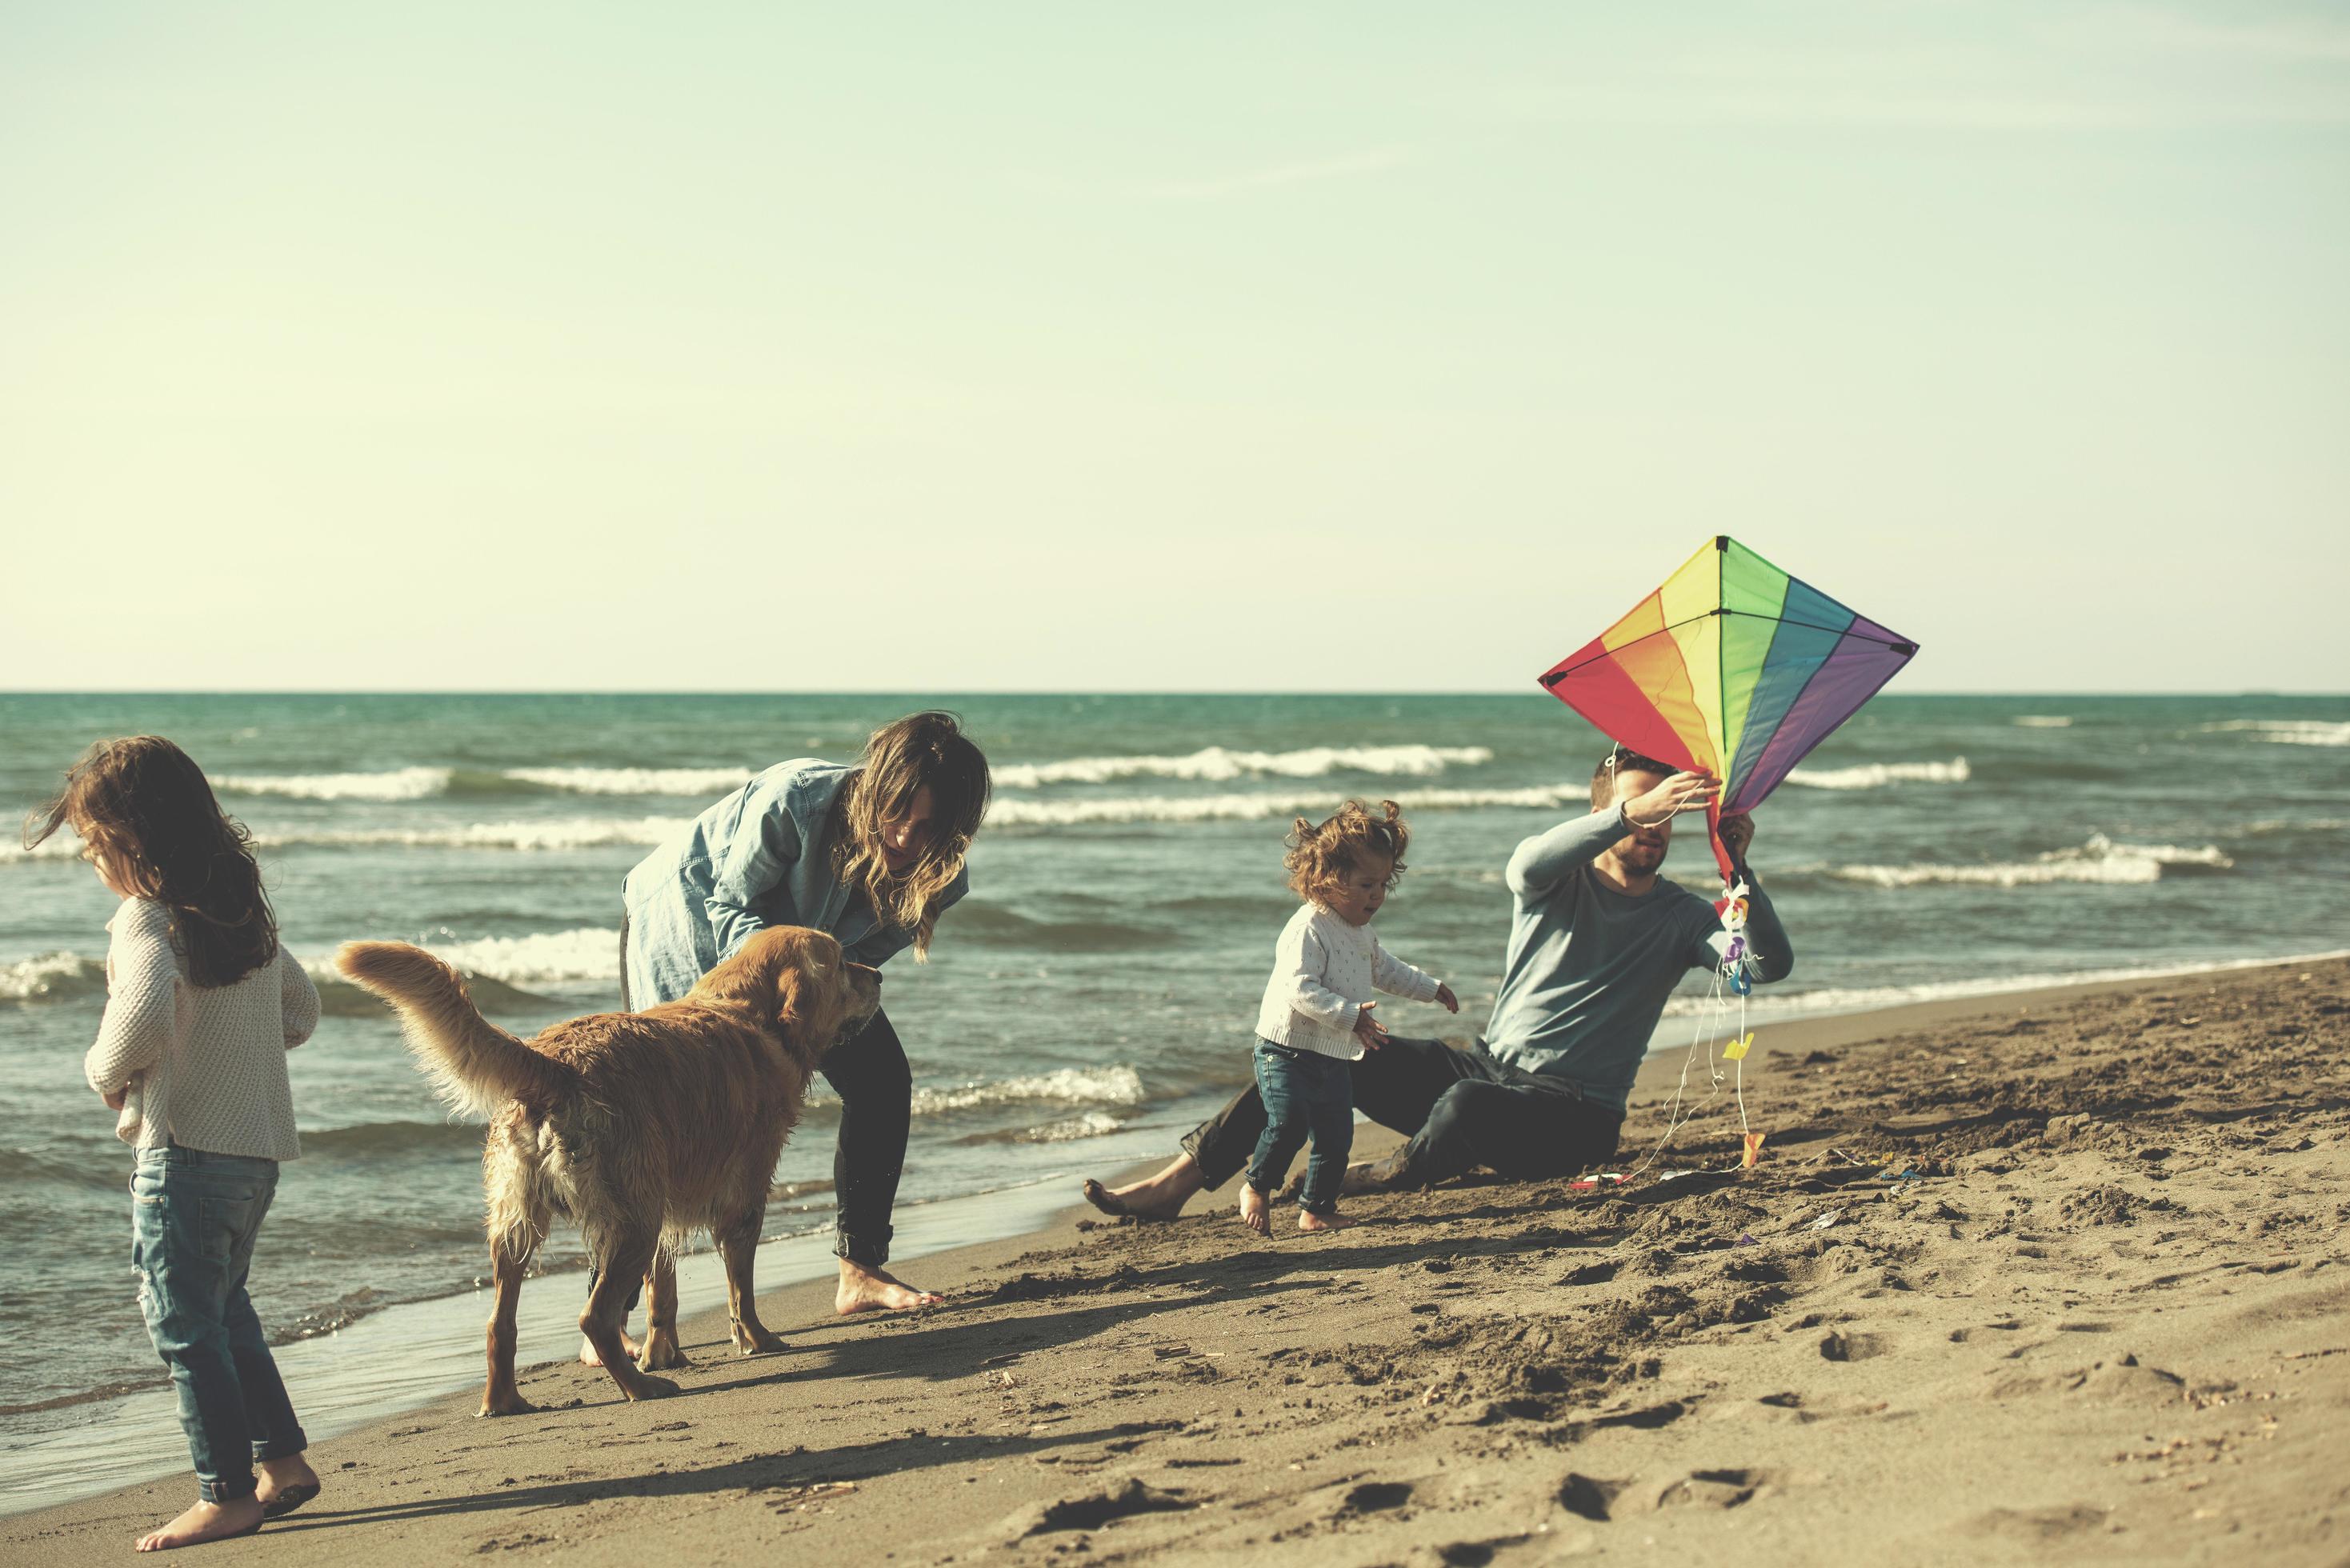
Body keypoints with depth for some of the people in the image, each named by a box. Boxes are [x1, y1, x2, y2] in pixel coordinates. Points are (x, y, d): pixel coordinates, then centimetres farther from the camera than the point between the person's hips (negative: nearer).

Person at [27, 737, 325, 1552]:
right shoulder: (247, 909, 11)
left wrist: (108, 1070, -12)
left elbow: (145, 1011, -31)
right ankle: (282, 1460, 25)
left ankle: (227, 1493, 2)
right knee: (226, 1311, 22)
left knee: (185, 1324, 0)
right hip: (261, 1146, 8)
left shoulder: (144, 917, -14)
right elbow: (301, 1009, 20)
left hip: (186, 1148, -8)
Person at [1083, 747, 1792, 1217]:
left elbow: (1770, 963, -13)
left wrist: (1741, 867, -28)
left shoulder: (1679, 918, 3)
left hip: (1572, 1119, -3)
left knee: (1467, 1106, -39)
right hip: (1488, 1066, 3)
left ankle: (1369, 1186, -10)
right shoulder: (1561, 879, 4)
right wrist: (1632, 811, -36)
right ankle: (1180, 1180, -8)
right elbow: (1528, 863, -22)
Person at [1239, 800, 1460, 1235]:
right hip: (1287, 1051, -8)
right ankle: (1257, 1188, 1)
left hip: (1334, 1059, 9)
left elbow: (1384, 968, 32)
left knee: (1336, 1138, 7)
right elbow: (1300, 988, -30)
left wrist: (1430, 988, 34)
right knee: (1288, 1124, -21)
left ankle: (1317, 1209, 20)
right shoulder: (1307, 930, -19)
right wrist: (1350, 1016, -37)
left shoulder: (1361, 933, 12)